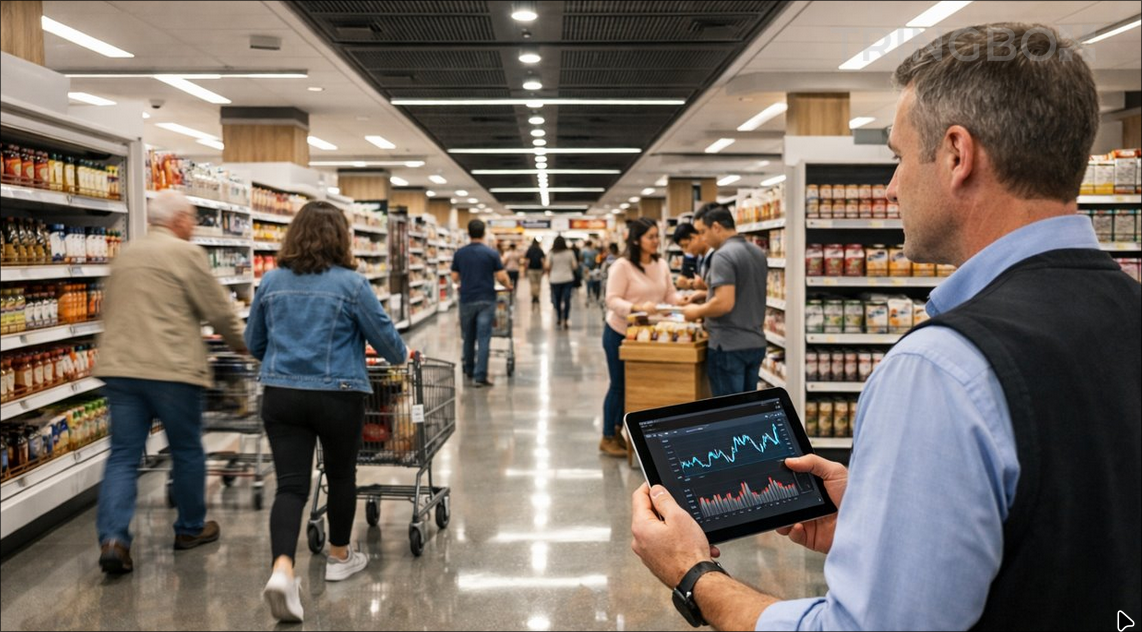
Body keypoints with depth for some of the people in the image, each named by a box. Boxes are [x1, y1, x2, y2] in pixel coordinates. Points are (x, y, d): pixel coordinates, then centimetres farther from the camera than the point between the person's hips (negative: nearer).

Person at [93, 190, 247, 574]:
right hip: (171, 369, -6)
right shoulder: (185, 253, -6)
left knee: (123, 456, 6)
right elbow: (218, 309, -6)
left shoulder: (126, 254, 17)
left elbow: (110, 311, 24)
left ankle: (113, 538, -7)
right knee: (187, 452, 10)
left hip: (119, 367, 6)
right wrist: (241, 344, 11)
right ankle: (190, 529, 23)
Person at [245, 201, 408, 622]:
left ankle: (282, 570, -16)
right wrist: (400, 357, 20)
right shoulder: (351, 284, -8)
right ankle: (339, 557, 33)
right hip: (338, 396, -3)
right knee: (341, 476, 17)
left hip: (281, 395, 3)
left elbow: (254, 343, 14)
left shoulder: (271, 282, 5)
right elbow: (384, 336, -2)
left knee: (290, 484, 2)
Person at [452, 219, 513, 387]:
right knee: (484, 339, -4)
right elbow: (501, 277, -7)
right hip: (486, 300, -3)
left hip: (466, 300, 3)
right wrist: (509, 286, 14)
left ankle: (469, 370, 31)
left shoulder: (459, 253, 1)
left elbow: (455, 278, 6)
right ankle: (480, 376, -9)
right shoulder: (491, 253, -6)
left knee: (468, 338, 16)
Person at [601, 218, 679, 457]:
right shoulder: (622, 266, -19)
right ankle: (608, 438, 16)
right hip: (620, 333, -6)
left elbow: (669, 295, 3)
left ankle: (622, 431, 30)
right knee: (619, 385, 2)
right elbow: (612, 300, -24)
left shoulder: (662, 264, 0)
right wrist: (637, 307, -38)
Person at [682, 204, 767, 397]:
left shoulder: (723, 255, -17)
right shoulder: (758, 252, 11)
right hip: (756, 343, 9)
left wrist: (697, 311, -8)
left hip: (729, 346, -9)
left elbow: (725, 304, -25)